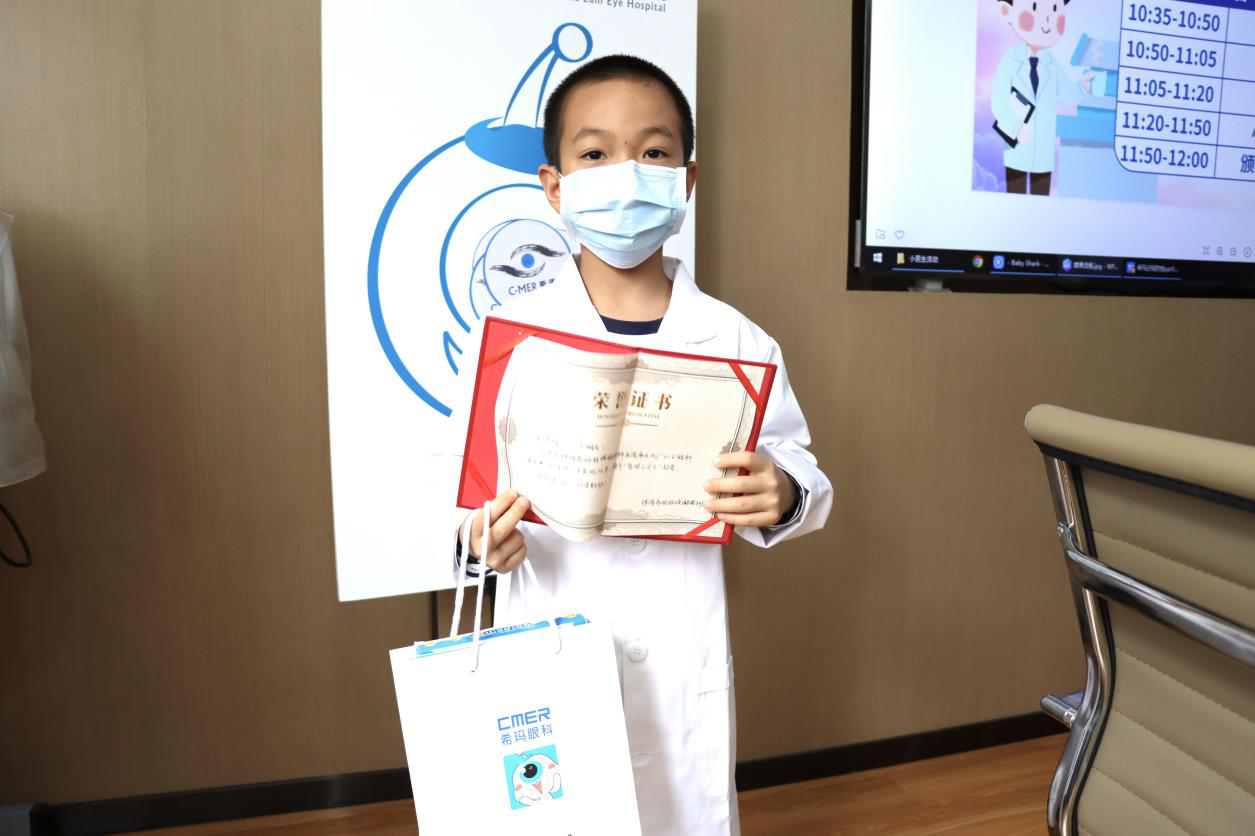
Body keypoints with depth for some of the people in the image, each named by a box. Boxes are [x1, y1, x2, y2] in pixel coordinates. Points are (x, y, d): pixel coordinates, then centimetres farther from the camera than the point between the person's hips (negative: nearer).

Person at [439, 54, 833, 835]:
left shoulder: (735, 342, -3)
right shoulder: (512, 333, -5)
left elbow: (800, 469, 3)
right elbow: (461, 473, 1)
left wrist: (780, 498, -18)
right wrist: (479, 533, -18)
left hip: (680, 663, 1)